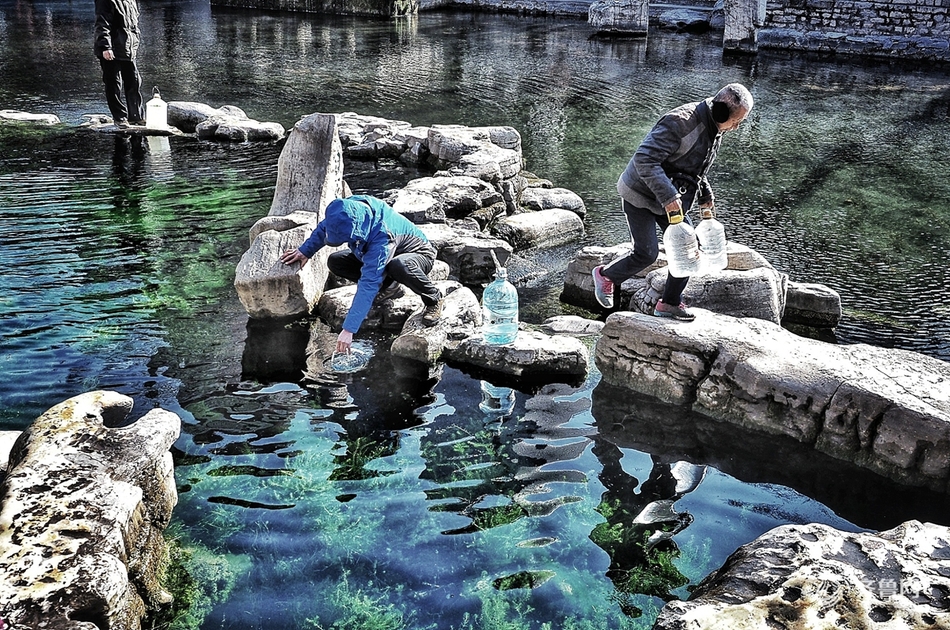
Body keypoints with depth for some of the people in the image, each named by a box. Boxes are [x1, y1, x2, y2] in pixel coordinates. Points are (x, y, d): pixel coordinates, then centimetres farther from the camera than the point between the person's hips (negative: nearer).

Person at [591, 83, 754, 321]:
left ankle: (670, 303, 17)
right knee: (647, 253, -7)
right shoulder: (680, 122, -28)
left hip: (672, 199, 9)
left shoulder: (715, 129, 2)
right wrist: (668, 197, -37)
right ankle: (606, 275, 20)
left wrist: (705, 194, 9)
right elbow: (644, 159, -33)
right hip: (641, 194, -9)